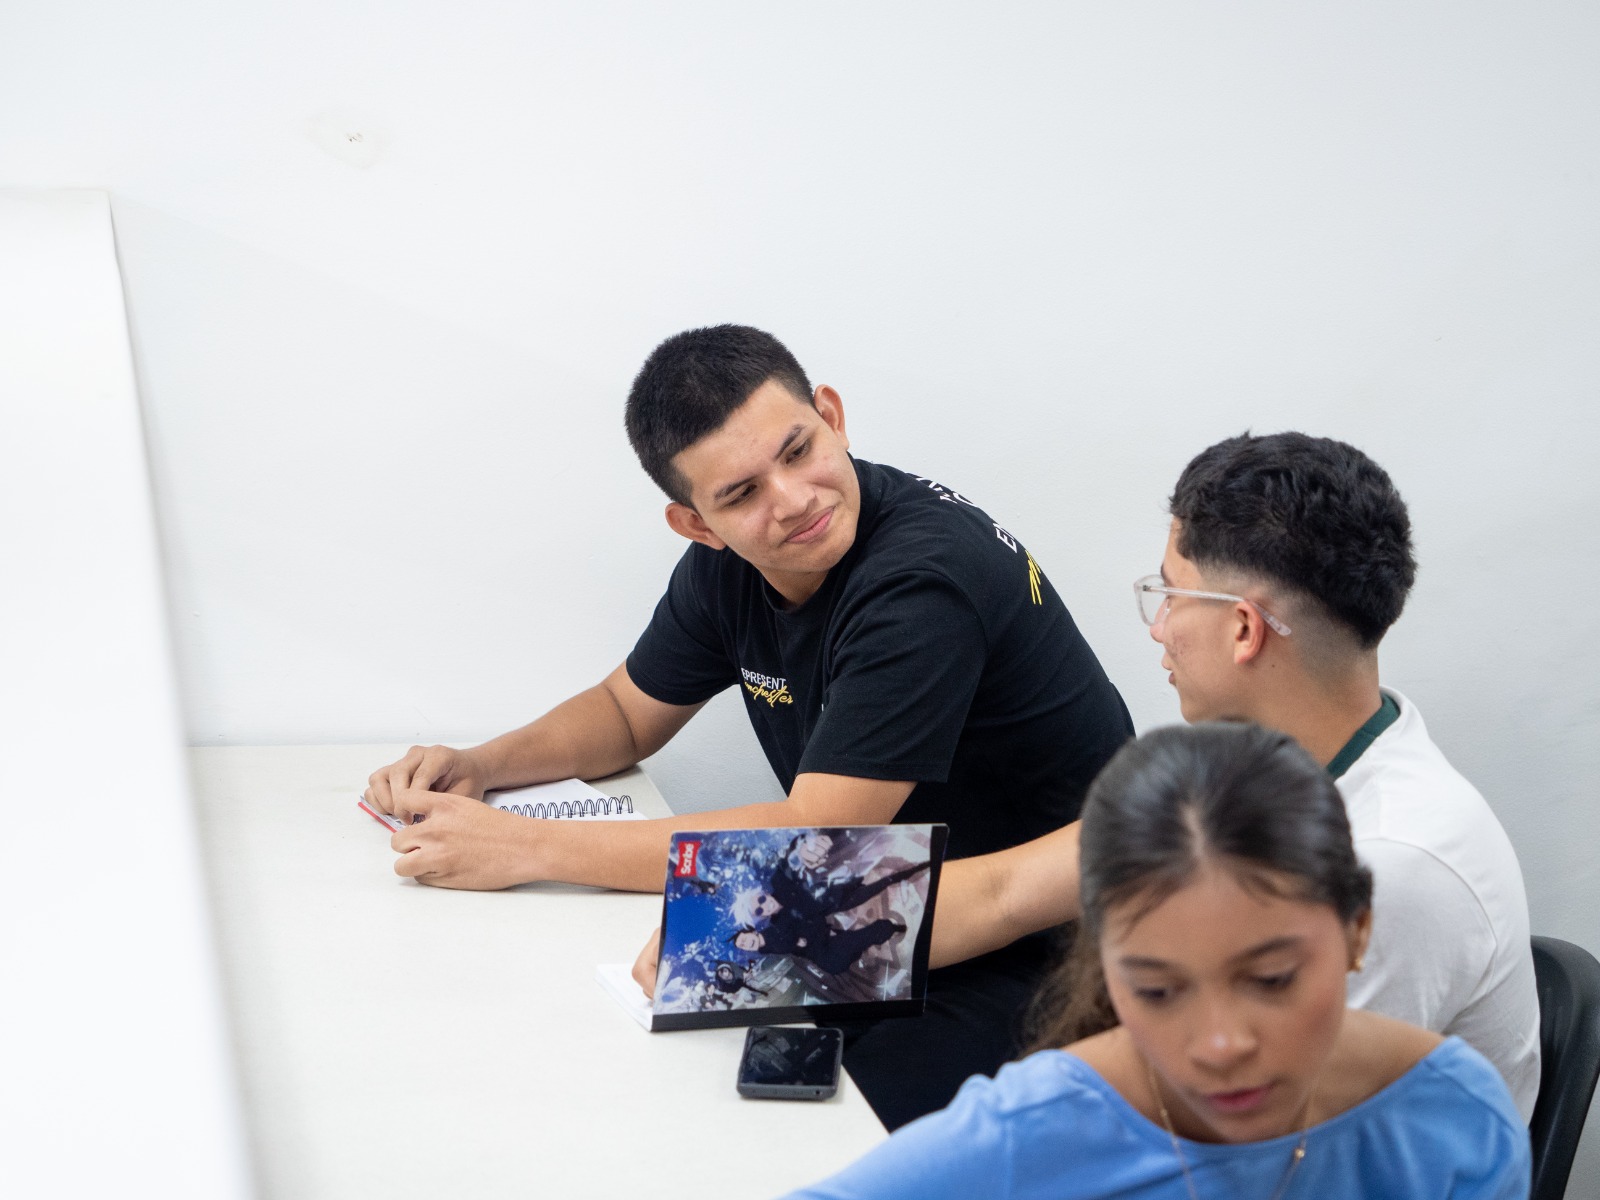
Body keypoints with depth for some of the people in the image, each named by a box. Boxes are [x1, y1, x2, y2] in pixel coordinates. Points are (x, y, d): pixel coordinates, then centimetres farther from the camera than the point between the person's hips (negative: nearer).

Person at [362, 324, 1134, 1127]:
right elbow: (627, 712, 17)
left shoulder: (924, 582, -27)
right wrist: (477, 767, -4)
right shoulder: (729, 563, -1)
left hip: (1036, 963, -7)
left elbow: (812, 844, -29)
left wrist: (524, 848, -26)